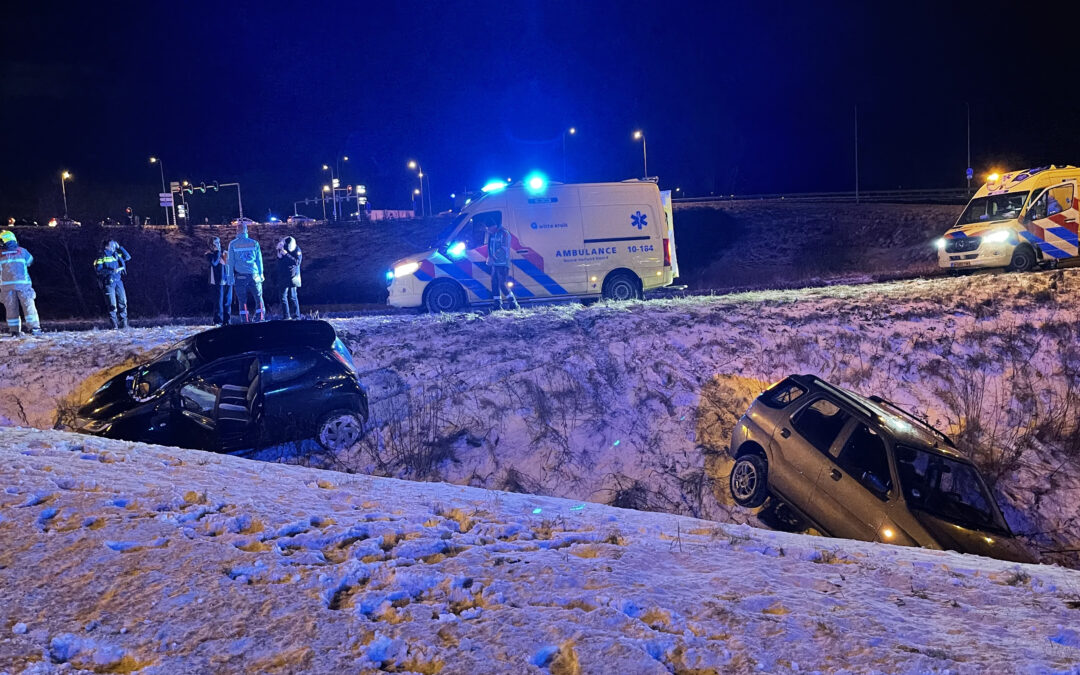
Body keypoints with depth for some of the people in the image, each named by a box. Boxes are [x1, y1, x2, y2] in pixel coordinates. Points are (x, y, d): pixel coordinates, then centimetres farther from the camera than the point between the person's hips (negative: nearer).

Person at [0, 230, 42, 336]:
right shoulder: (22, 251, 3)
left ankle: (14, 330, 6)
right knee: (28, 306, 1)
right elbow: (30, 261, 20)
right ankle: (34, 328, -3)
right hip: (22, 283, -1)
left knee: (11, 308, 6)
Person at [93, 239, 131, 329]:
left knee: (122, 302, 0)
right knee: (112, 304, -6)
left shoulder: (116, 255, 15)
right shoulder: (101, 257, 0)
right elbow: (98, 270, -8)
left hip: (118, 281, 5)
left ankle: (123, 323, 6)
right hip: (108, 282, -5)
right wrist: (112, 271, -18)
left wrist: (119, 247, 9)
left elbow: (128, 257, 14)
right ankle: (114, 325, -2)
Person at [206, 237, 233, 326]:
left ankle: (226, 321, 11)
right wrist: (217, 251, -9)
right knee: (219, 301, -7)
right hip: (218, 281, -4)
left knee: (228, 302, 5)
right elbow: (214, 262, -16)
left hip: (228, 280, 4)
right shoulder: (209, 254, 4)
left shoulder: (226, 253, 17)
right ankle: (218, 321, -4)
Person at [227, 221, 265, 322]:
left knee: (242, 301, 5)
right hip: (254, 275, 0)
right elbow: (259, 260, 6)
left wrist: (231, 277, 6)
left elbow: (231, 262, 2)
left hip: (240, 276, 0)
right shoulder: (254, 243, 2)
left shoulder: (232, 244, 1)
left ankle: (246, 322, 2)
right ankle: (260, 319, 2)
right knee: (259, 299, 8)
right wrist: (261, 274, 13)